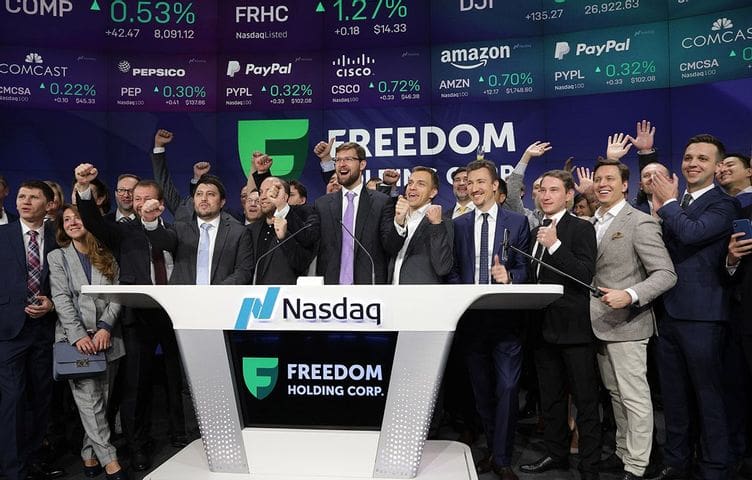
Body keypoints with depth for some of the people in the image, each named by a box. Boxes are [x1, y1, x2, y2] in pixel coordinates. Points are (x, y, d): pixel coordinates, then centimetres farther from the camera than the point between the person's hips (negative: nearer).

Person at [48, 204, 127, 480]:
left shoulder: (107, 257, 12)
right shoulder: (57, 257, 7)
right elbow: (61, 299, -3)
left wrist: (105, 327, -11)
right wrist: (78, 335, -15)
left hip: (107, 338, 2)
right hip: (76, 339, -2)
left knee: (101, 400, 4)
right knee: (90, 401, -6)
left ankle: (89, 455, 16)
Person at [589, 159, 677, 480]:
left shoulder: (640, 223, -10)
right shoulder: (592, 223, 13)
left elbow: (666, 274, -17)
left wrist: (630, 295, -30)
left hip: (626, 323, -7)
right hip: (600, 323, 8)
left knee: (634, 396, -1)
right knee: (615, 393, 17)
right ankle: (622, 453, 29)